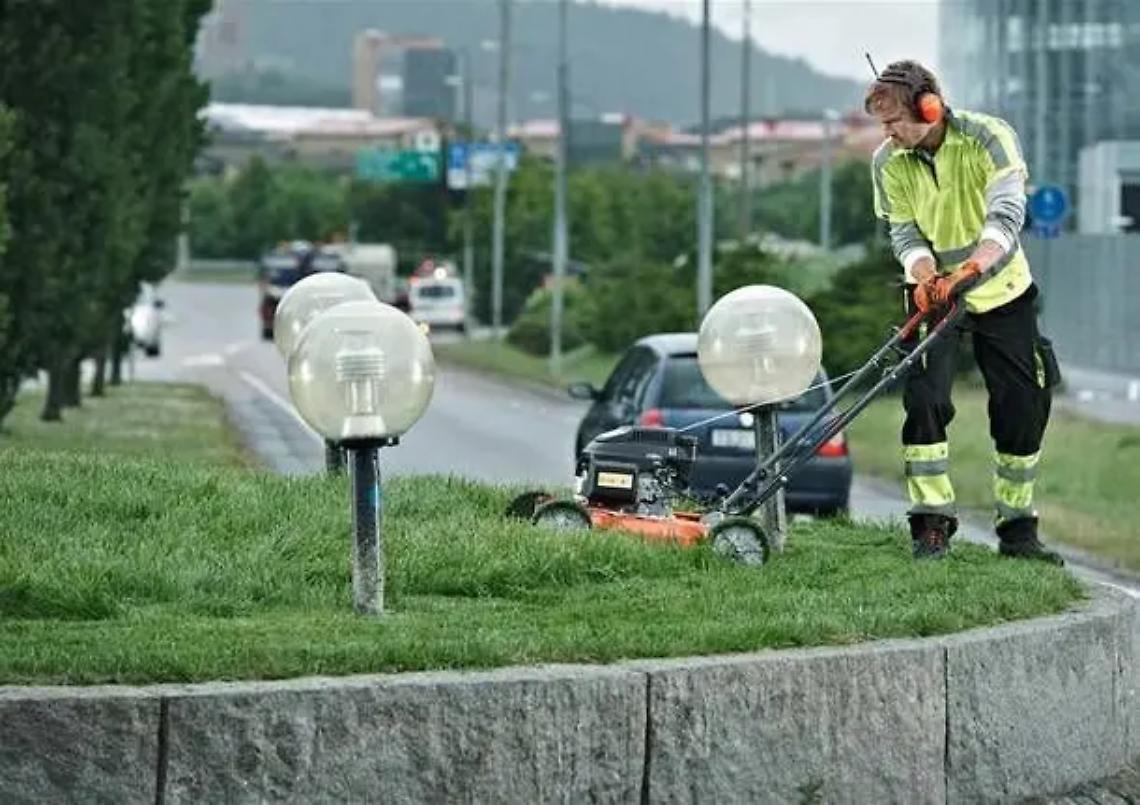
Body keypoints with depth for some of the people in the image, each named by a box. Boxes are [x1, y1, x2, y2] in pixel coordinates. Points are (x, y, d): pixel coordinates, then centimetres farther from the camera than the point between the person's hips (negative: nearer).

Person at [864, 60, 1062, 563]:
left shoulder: (988, 139, -19)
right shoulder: (887, 163, -9)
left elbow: (1006, 214, -30)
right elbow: (905, 235, -9)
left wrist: (972, 269, -47)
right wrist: (926, 277, -31)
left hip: (1001, 291, -1)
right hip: (934, 294, 1)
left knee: (1023, 408, 0)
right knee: (924, 399, -16)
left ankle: (1018, 530, 12)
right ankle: (931, 526, -12)